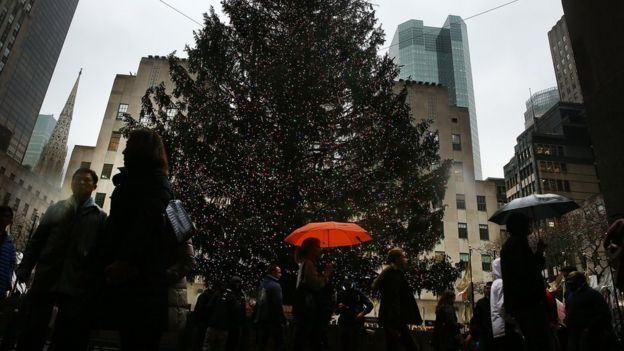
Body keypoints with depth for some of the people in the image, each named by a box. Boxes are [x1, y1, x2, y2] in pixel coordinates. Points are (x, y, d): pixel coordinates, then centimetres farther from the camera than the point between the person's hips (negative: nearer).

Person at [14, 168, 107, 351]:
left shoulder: (99, 216, 8)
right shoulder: (55, 209, 16)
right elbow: (37, 239, 11)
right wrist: (25, 266, -3)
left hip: (76, 285, -2)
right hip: (46, 279, 2)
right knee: (32, 331, 6)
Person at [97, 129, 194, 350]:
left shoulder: (154, 179, 0)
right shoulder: (131, 181, 27)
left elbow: (150, 220, -16)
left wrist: (126, 260, -23)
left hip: (141, 277, -8)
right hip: (127, 277, 8)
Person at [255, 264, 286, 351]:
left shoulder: (263, 284, 11)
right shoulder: (275, 285, -13)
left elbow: (259, 303, 13)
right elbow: (278, 306, -20)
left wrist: (256, 318, 16)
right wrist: (283, 321, -14)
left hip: (261, 320, 8)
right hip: (273, 321, -8)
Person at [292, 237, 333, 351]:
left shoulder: (306, 263, 22)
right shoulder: (308, 263, -9)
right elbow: (317, 285, -19)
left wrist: (326, 273, 12)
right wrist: (327, 272, -4)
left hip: (306, 307, 11)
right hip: (306, 307, -11)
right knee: (301, 341, -12)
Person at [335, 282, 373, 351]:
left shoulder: (358, 292, -4)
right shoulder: (341, 294, 4)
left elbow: (370, 305, -5)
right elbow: (336, 312, 11)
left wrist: (363, 313, -21)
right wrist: (339, 308, -12)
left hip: (356, 324, -3)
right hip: (344, 324, 3)